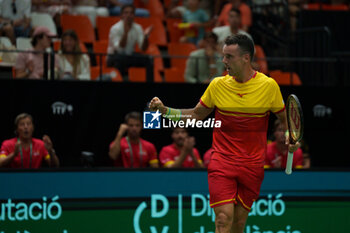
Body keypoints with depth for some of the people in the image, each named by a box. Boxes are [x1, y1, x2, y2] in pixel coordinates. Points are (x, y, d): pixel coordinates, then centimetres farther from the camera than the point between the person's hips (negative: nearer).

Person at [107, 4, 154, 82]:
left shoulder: (138, 28, -4)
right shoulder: (115, 28, -19)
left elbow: (143, 48, -7)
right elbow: (119, 48, -28)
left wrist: (145, 36, -27)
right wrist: (126, 32, -40)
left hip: (129, 55, 5)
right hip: (114, 57, -5)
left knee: (149, 60, -18)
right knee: (120, 59, -39)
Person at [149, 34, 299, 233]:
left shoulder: (269, 86, -3)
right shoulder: (217, 85, 1)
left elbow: (285, 118, 9)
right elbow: (196, 115, 14)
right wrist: (165, 110, 2)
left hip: (252, 166, 0)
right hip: (222, 162, 0)